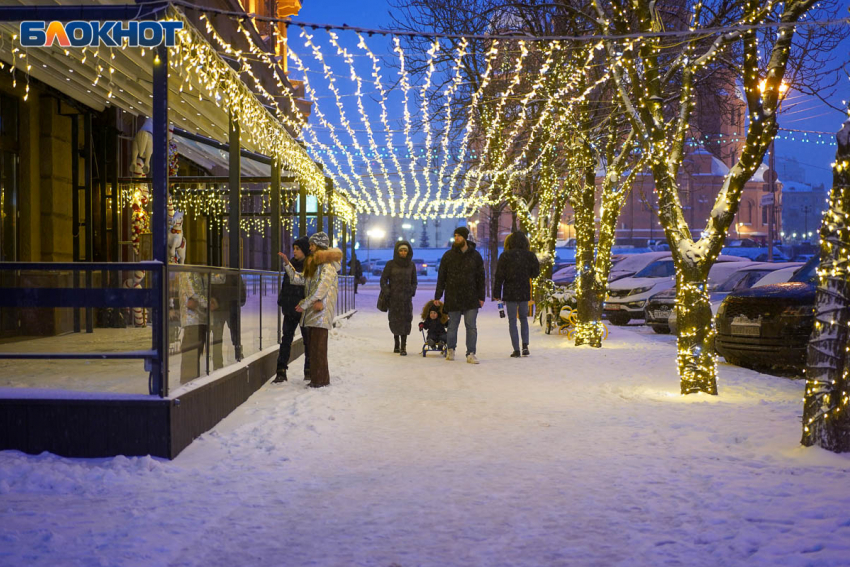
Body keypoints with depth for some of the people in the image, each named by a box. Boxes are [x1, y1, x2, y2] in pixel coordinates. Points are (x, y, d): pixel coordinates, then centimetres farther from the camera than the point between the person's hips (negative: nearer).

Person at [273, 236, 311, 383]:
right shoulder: (292, 264, 11)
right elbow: (285, 284, 17)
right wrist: (282, 300, 9)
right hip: (290, 309, 5)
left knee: (307, 339, 6)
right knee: (286, 339, 3)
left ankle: (309, 370, 17)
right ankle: (281, 372, 4)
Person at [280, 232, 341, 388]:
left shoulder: (327, 267, -11)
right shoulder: (313, 265, 19)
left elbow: (320, 291, -17)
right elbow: (298, 279, 19)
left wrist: (304, 304, -14)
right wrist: (287, 263, 12)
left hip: (321, 312, -9)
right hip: (312, 314, 9)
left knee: (318, 347, -7)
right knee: (313, 346, 11)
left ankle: (320, 380, -2)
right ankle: (316, 378, 17)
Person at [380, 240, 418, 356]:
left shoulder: (411, 265, 8)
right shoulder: (391, 264, 2)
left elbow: (414, 282, 17)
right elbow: (383, 279, 3)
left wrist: (412, 291, 2)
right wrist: (386, 292, -9)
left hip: (406, 298, 1)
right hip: (393, 297, -1)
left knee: (405, 320, -8)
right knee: (394, 320, 3)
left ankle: (403, 346, -10)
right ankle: (397, 343, 20)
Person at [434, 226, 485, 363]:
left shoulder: (475, 255, 4)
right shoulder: (448, 256, 2)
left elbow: (481, 278, 7)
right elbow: (441, 277, 5)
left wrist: (481, 297, 3)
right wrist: (437, 296, 1)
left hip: (471, 298, 0)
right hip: (453, 298, 0)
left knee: (471, 326, -3)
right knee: (453, 325, 9)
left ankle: (471, 354, 3)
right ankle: (451, 349, 29)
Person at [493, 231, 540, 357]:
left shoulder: (505, 256, -8)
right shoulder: (530, 255, -3)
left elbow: (499, 277, -8)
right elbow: (535, 273, 5)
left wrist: (496, 294, -2)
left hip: (510, 293, -2)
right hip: (524, 293, 2)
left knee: (512, 321, 5)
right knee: (523, 318, 19)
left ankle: (516, 350, 1)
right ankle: (525, 345, 5)